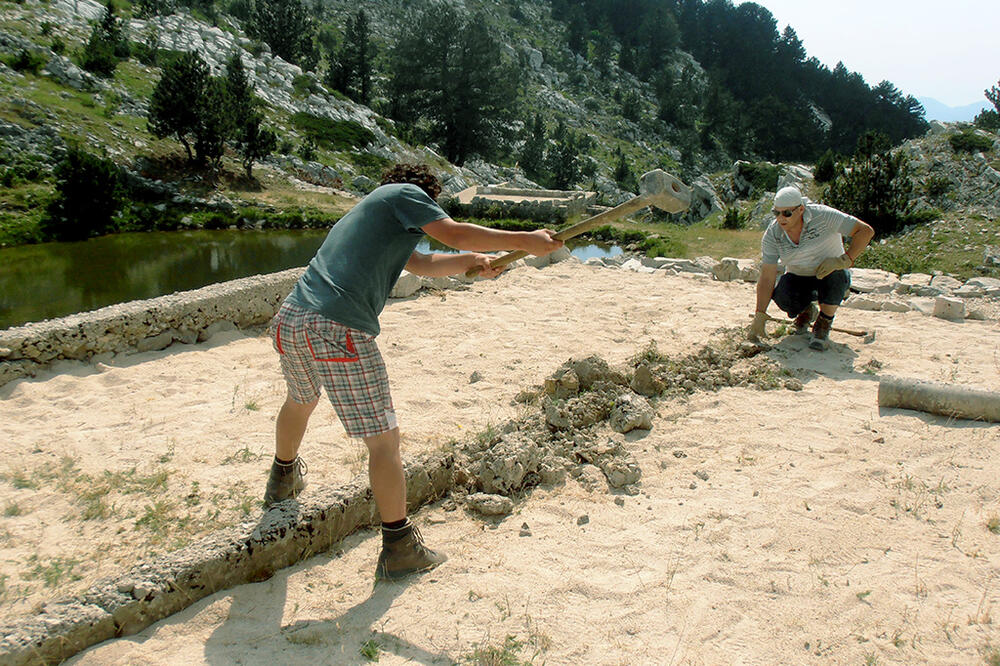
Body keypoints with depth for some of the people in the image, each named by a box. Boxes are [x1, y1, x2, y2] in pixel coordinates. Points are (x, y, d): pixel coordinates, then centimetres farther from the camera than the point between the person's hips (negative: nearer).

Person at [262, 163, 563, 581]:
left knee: (300, 401, 34)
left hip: (289, 320, 9)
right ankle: (399, 549, 6)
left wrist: (473, 260, 23)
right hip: (338, 330, -9)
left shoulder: (372, 210, 32)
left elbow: (421, 264, 33)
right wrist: (526, 242, 2)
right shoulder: (404, 192, 8)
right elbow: (453, 233, -4)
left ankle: (282, 481, 59)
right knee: (383, 439, -1)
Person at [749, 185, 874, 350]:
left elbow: (866, 231, -23)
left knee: (834, 274, -37)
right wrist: (760, 316, -25)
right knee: (782, 296, -29)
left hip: (830, 273, -2)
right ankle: (806, 311, 9)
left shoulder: (822, 216, -24)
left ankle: (824, 323, -10)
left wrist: (844, 260, -35)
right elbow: (767, 278, -19)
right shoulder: (772, 235, -17)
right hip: (798, 278, 2)